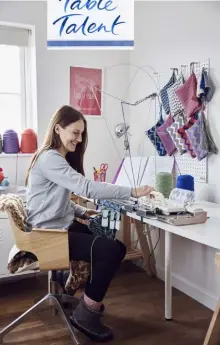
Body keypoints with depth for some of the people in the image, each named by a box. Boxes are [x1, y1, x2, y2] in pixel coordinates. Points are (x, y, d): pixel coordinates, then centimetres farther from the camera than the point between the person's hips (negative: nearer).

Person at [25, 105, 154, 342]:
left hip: (64, 226, 10)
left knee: (117, 246, -1)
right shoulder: (49, 159, -19)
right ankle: (85, 314, -4)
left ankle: (88, 299, 19)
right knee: (109, 250, -22)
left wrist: (81, 212, 2)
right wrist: (132, 192, -31)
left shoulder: (62, 159, 14)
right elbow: (85, 187, -31)